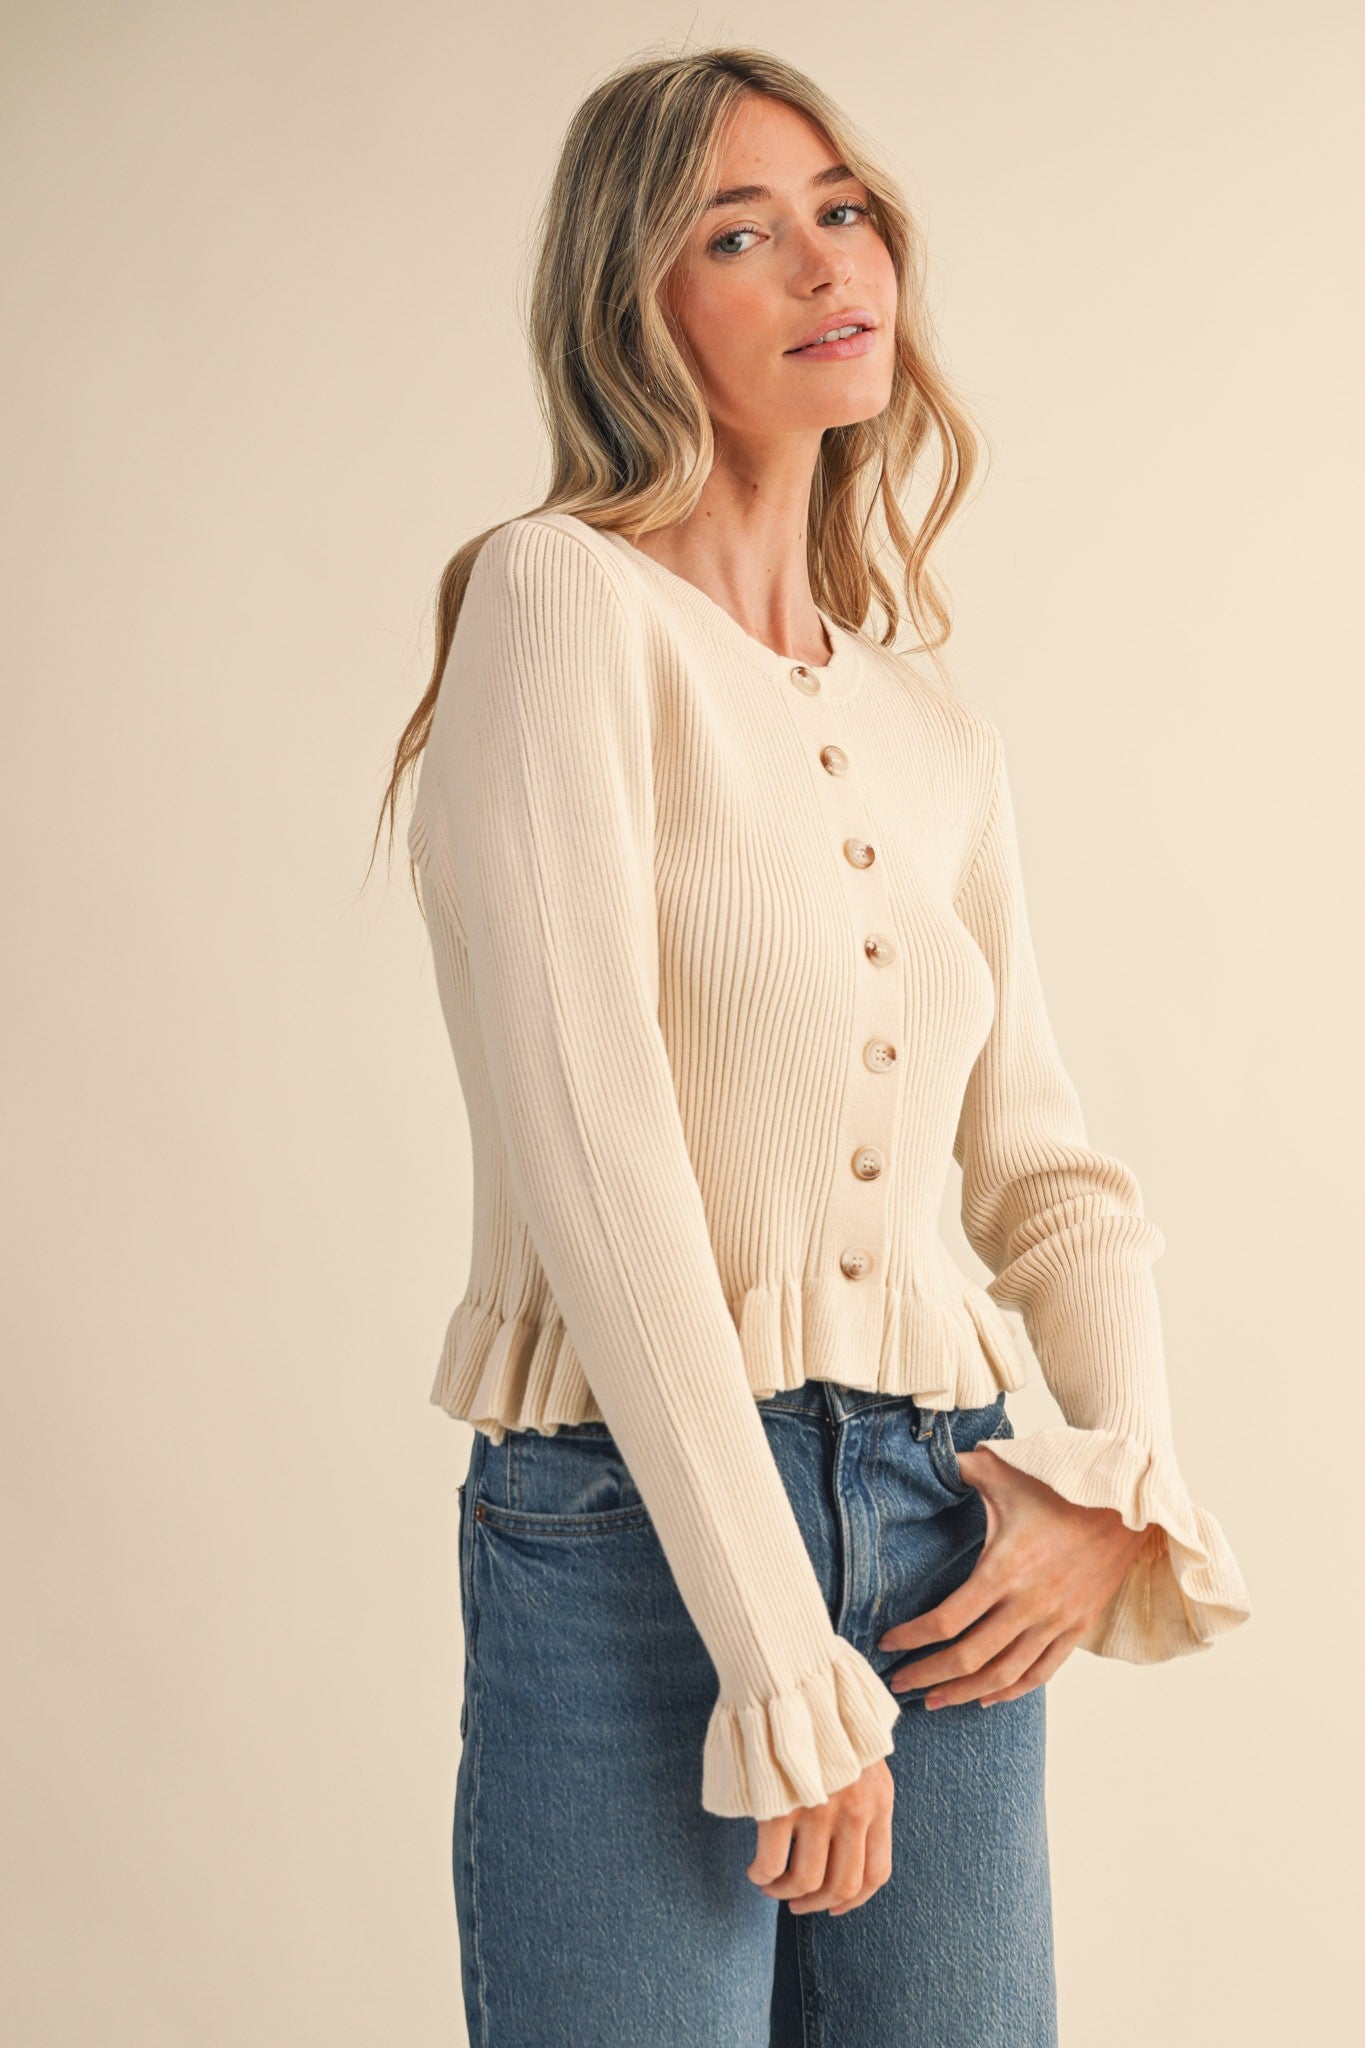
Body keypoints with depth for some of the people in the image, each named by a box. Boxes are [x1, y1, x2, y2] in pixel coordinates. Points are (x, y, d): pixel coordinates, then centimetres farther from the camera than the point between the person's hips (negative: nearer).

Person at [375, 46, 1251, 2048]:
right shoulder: (562, 596, -7)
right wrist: (781, 1660, -17)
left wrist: (1127, 1483, -4)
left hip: (945, 1541, 6)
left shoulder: (943, 738, 11)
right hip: (644, 1530, -5)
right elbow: (588, 1146, -16)